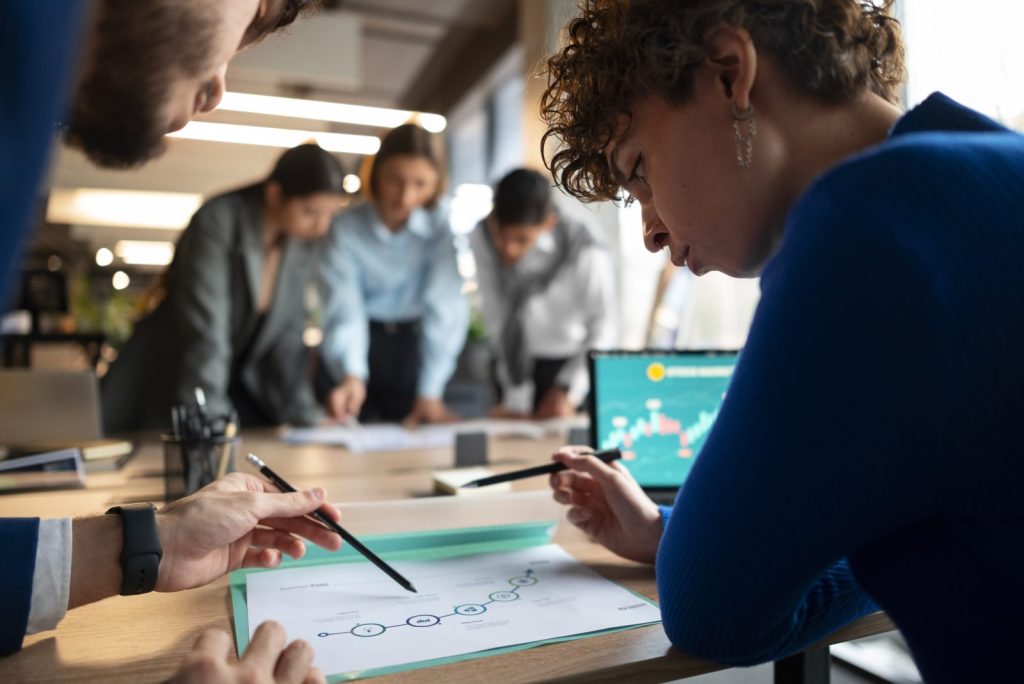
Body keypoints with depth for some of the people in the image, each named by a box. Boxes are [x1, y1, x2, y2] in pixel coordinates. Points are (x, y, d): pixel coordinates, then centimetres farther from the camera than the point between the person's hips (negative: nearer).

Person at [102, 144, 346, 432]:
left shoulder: (304, 244, -5)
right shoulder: (217, 221, -22)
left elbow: (286, 336, -2)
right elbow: (205, 330, -27)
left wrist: (305, 419, -8)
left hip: (235, 383, 5)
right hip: (163, 383, -5)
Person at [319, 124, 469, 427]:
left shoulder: (440, 225, -11)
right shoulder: (346, 228, -12)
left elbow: (443, 310, -19)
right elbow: (344, 311, -21)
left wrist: (430, 393, -28)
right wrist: (350, 376, -40)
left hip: (414, 348, 1)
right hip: (360, 348, 0)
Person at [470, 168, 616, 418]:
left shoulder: (586, 255, -27)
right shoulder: (481, 239, -19)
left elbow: (602, 331, -14)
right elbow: (498, 319, -14)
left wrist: (569, 391, -21)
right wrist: (516, 398, -12)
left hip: (574, 363, -2)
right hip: (516, 362, 2)